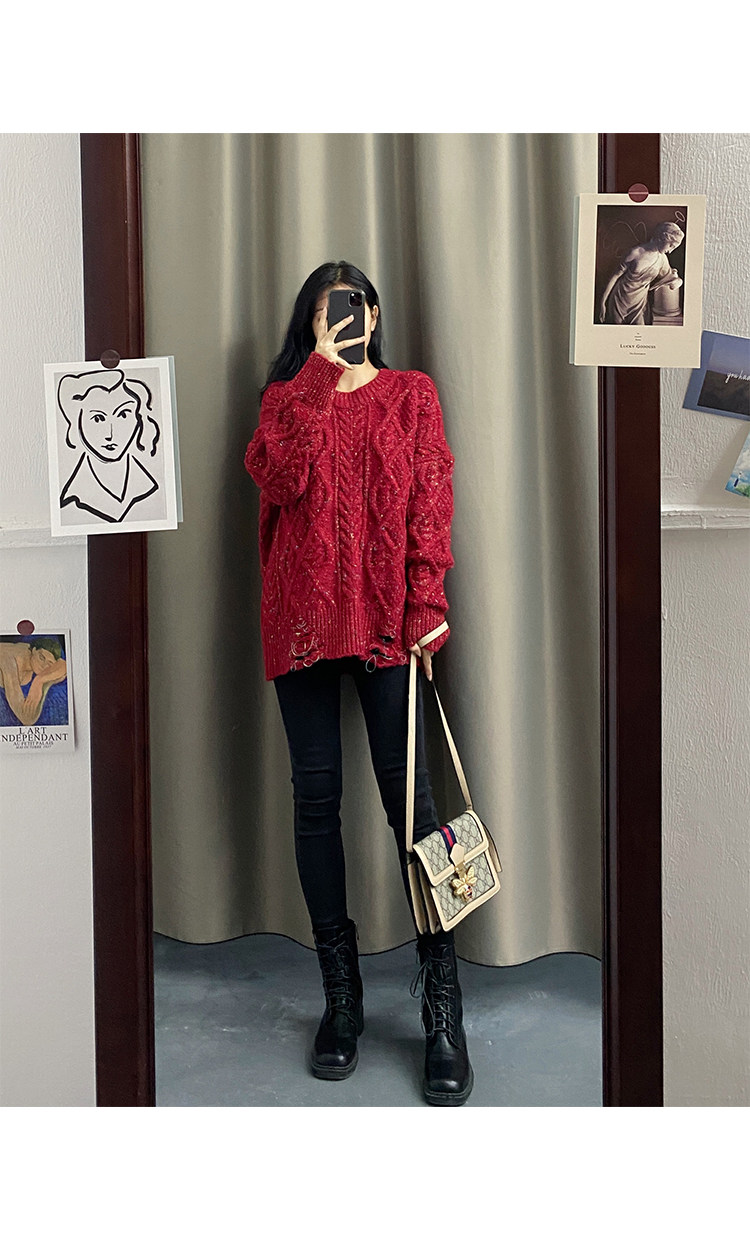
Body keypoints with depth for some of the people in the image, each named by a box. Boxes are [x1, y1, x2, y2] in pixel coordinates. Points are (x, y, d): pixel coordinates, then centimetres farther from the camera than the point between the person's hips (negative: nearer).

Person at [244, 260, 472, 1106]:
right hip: (302, 615, 2)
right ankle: (341, 996, 17)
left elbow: (431, 504, 3)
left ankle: (442, 1010, 4)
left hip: (385, 615, -1)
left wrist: (426, 608, -7)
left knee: (407, 791, -5)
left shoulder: (411, 394, 13)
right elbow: (281, 479, -7)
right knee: (315, 794, 3)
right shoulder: (288, 395, 15)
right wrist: (321, 370, -7)